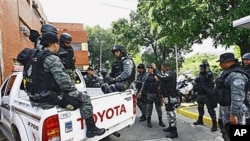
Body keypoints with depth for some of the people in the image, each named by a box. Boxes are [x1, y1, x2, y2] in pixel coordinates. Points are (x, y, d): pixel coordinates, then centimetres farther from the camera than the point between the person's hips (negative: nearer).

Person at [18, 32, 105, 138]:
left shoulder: (34, 55, 10)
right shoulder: (52, 59, -18)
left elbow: (25, 74, 20)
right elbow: (63, 81, -25)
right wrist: (73, 89, -7)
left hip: (34, 96, 10)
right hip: (48, 97, -10)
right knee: (85, 99, -2)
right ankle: (91, 129, 9)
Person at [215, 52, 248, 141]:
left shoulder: (236, 74, -21)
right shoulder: (227, 72, 12)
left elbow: (237, 96, -27)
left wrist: (233, 114, -27)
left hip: (232, 109, -10)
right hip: (225, 107, 10)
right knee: (226, 133, 22)